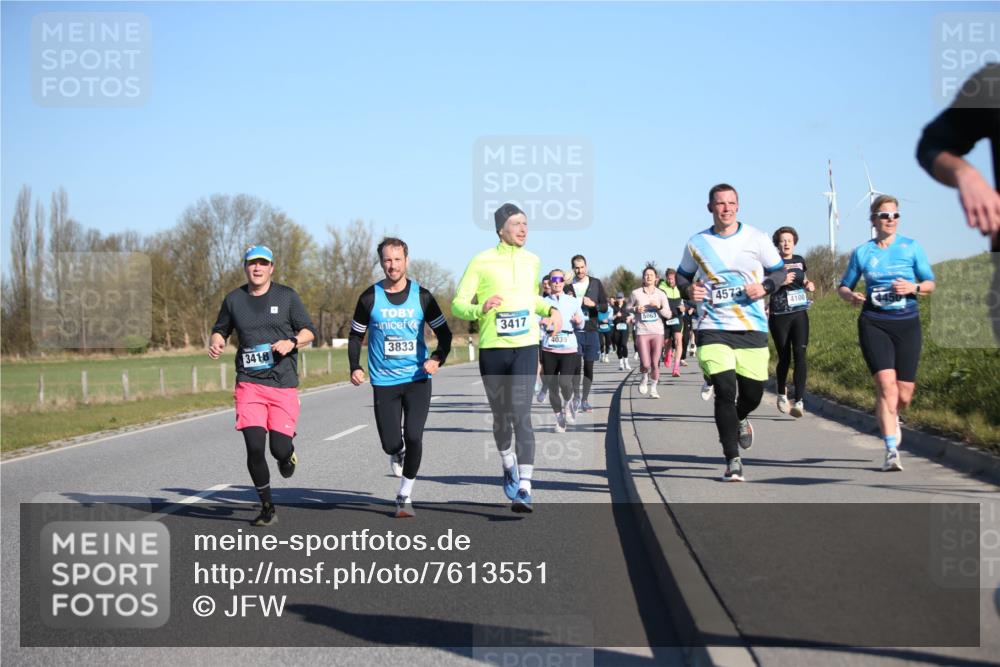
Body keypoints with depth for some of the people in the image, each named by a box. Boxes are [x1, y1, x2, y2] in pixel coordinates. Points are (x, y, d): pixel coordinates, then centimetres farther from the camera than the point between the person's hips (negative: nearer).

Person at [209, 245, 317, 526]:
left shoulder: (287, 296, 4)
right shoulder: (233, 299, 9)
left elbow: (309, 331, 6)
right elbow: (220, 330, 22)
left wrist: (292, 342, -14)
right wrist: (216, 343, -1)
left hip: (283, 384, -1)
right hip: (249, 384, 1)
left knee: (279, 448, -9)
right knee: (254, 447, -10)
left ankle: (288, 454, 33)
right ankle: (267, 508, 8)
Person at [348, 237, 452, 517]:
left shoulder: (421, 296, -1)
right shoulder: (370, 297, -1)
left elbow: (444, 333, 7)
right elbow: (356, 336, 10)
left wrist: (437, 358, -12)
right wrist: (355, 367, -6)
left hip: (417, 380, 0)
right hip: (384, 382, 0)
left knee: (414, 437, -13)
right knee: (391, 443, -1)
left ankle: (405, 496, 6)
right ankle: (397, 453, 40)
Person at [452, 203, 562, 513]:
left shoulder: (532, 260, 10)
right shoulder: (482, 261, -2)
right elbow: (457, 304, -3)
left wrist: (551, 309, 10)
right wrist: (481, 309, -23)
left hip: (525, 346, 1)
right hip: (492, 348, -1)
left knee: (521, 415, -15)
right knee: (501, 418, 13)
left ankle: (524, 489, -19)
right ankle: (509, 465, 43)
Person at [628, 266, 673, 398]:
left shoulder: (661, 294, 5)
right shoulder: (636, 293, 1)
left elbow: (669, 315, 4)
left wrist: (659, 307, -13)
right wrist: (635, 309, -9)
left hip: (657, 332, 1)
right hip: (642, 332, -1)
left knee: (655, 363, -1)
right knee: (645, 364, -11)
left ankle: (653, 388, 16)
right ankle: (644, 378, 23)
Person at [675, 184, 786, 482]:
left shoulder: (757, 239, 2)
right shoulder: (696, 243, 5)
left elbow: (780, 271, 10)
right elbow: (682, 276, 18)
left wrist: (765, 287, -11)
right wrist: (688, 291, -5)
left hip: (752, 327, 1)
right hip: (713, 328, -1)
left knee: (753, 392, 4)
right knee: (725, 389, -14)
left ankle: (739, 420, 43)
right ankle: (733, 460, -6)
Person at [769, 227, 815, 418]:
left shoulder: (799, 261, 11)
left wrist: (809, 285, 4)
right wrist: (781, 282, -19)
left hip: (800, 314, 3)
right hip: (779, 316, -2)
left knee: (800, 354, -14)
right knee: (784, 358, 5)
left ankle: (799, 401, -20)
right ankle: (781, 395, 31)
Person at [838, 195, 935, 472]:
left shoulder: (911, 247, 5)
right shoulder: (862, 252, 6)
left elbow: (930, 283, 8)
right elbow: (844, 286, 15)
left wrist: (914, 287, -14)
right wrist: (850, 295, -8)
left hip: (907, 323, 1)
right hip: (874, 324, -1)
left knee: (904, 394, 2)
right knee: (886, 384, -18)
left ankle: (890, 418, 39)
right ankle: (892, 451, -15)